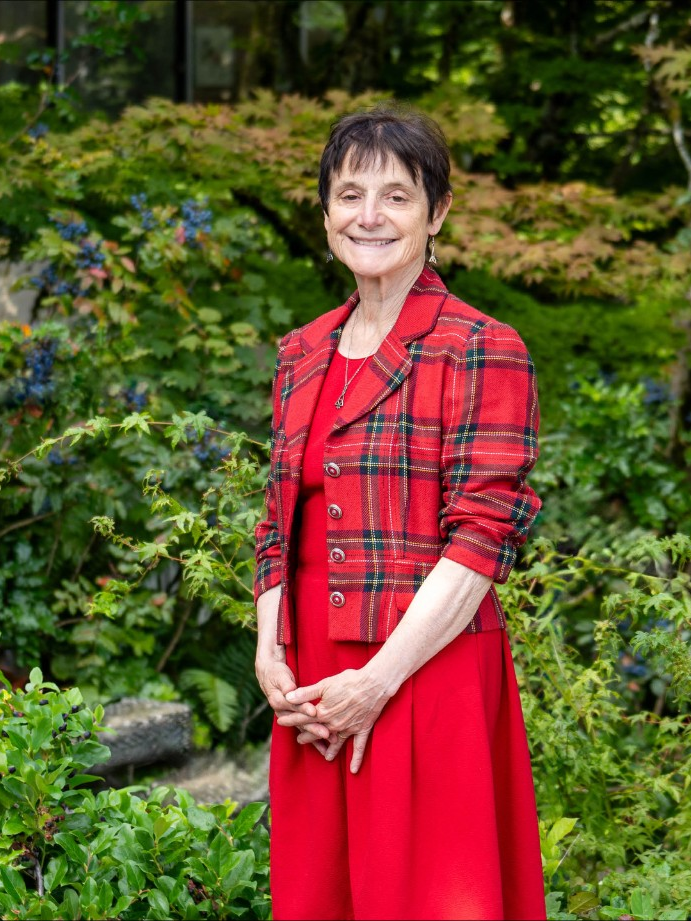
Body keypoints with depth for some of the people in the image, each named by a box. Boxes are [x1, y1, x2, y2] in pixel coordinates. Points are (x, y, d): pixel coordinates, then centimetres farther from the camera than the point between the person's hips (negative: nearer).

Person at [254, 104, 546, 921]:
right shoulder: (302, 356, 14)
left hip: (430, 674, -6)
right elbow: (279, 525, 16)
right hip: (313, 693, 6)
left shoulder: (481, 352, -6)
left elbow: (483, 536, -12)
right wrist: (271, 659, 0)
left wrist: (378, 681, -16)